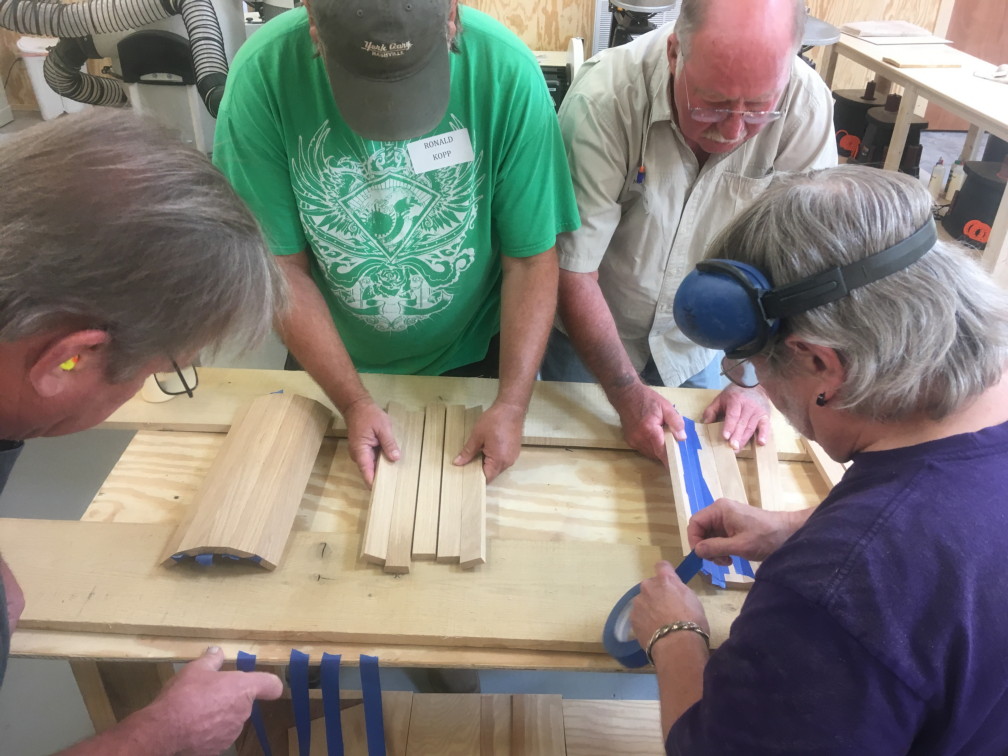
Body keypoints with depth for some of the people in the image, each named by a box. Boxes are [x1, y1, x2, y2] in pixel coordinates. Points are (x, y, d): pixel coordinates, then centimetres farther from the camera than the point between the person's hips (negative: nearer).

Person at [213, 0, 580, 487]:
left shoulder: (508, 73, -24)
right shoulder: (262, 77, -23)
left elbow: (531, 259, -18)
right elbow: (281, 265, -17)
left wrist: (512, 406, -23)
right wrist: (354, 403, -20)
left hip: (476, 355, 0)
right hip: (333, 362, 1)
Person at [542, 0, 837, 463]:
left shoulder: (806, 105, -22)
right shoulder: (605, 100, -30)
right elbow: (574, 273, -26)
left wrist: (754, 381, -20)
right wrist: (630, 397, -27)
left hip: (695, 346, 2)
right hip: (587, 336, -2)